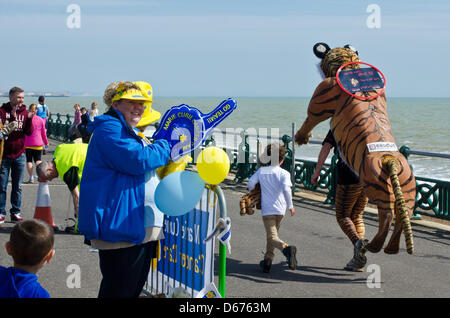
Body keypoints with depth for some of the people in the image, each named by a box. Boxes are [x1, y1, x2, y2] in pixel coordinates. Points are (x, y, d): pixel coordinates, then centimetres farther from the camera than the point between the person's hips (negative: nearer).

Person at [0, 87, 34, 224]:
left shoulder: (25, 112, 6)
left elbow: (29, 132, 0)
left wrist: (29, 119, -15)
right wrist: (12, 118, -23)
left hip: (19, 155, 3)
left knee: (17, 187, 7)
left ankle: (15, 213, 14)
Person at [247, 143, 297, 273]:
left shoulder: (261, 171, 4)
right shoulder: (284, 173, -1)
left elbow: (250, 184, 0)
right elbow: (286, 189, -14)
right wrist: (290, 206, -5)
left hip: (267, 209, -2)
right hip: (280, 209, 2)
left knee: (272, 236, -8)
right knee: (273, 234, 20)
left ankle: (286, 248, -37)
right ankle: (267, 261, 21)